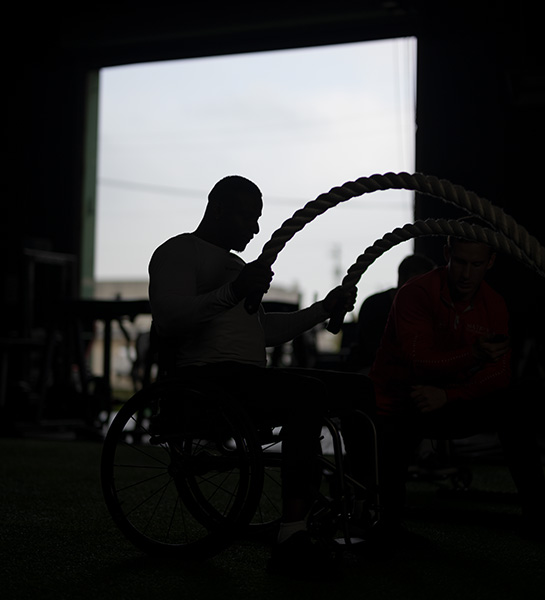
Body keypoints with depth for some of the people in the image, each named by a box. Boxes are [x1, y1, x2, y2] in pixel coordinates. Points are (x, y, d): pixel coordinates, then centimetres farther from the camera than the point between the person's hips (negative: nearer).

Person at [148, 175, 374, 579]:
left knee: (359, 389, 4)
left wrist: (325, 309, 24)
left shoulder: (235, 264, 30)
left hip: (251, 377, 10)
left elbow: (266, 331, 33)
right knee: (310, 393, -34)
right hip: (209, 379, -10)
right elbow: (168, 320, -17)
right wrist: (233, 292, -30)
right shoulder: (179, 252, 1)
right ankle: (292, 538, -39)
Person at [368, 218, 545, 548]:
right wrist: (473, 356, -41)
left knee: (509, 403, -21)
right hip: (400, 409, -4)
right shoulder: (415, 294, -15)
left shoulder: (494, 305, 0)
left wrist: (448, 395, -24)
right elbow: (420, 362, -24)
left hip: (450, 409, 4)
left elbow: (499, 375, -8)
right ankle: (387, 522, 0)